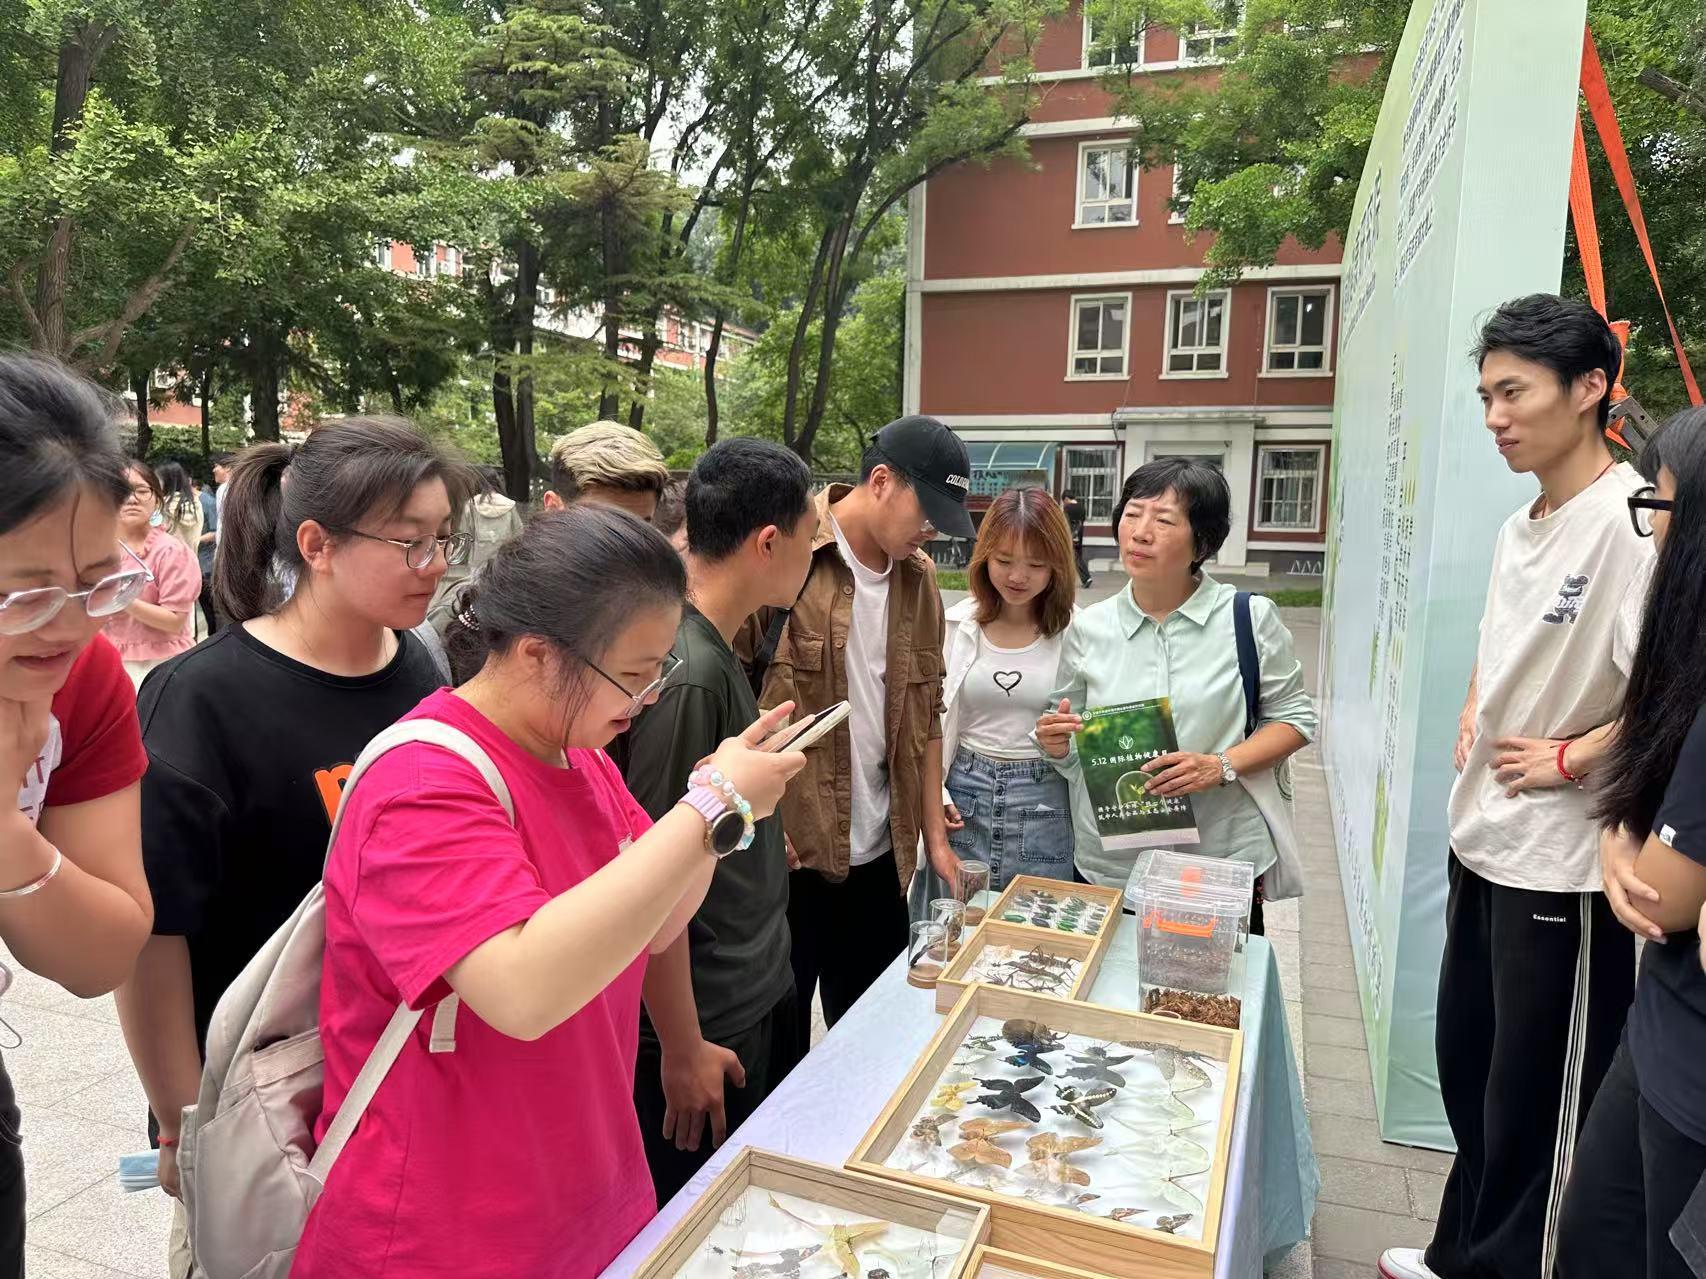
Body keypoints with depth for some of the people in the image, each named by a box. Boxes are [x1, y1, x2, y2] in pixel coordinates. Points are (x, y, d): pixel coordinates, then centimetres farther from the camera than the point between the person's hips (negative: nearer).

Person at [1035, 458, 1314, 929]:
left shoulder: (1249, 618, -5)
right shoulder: (1088, 628, 1)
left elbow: (1294, 718, 0)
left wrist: (1221, 766, -15)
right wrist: (1055, 743, -13)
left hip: (1223, 860, -1)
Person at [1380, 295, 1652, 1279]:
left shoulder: (1630, 522, -18)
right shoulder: (1519, 529, 9)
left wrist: (1568, 759, -17)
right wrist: (1472, 717, 7)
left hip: (1565, 865, -9)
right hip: (1483, 842, 9)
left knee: (1534, 1102, 8)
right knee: (1467, 1065, 21)